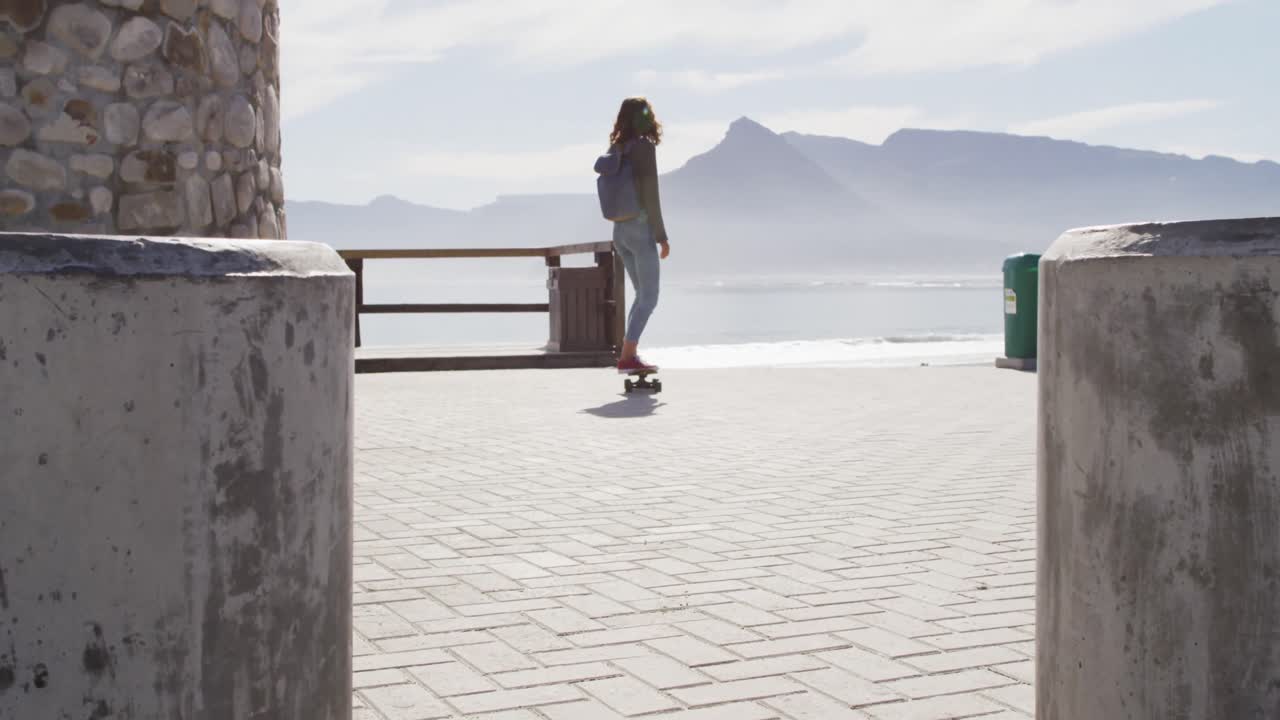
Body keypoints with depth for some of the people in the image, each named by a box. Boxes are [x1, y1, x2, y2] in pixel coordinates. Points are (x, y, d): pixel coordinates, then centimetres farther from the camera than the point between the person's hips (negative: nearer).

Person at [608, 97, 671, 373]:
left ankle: (630, 353, 14)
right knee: (649, 297, -3)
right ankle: (627, 356, -9)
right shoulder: (644, 146, -11)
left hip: (620, 229, 8)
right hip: (641, 228, -8)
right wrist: (661, 236, -10)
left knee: (642, 294, 16)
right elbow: (650, 195, -15)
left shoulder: (616, 148, 10)